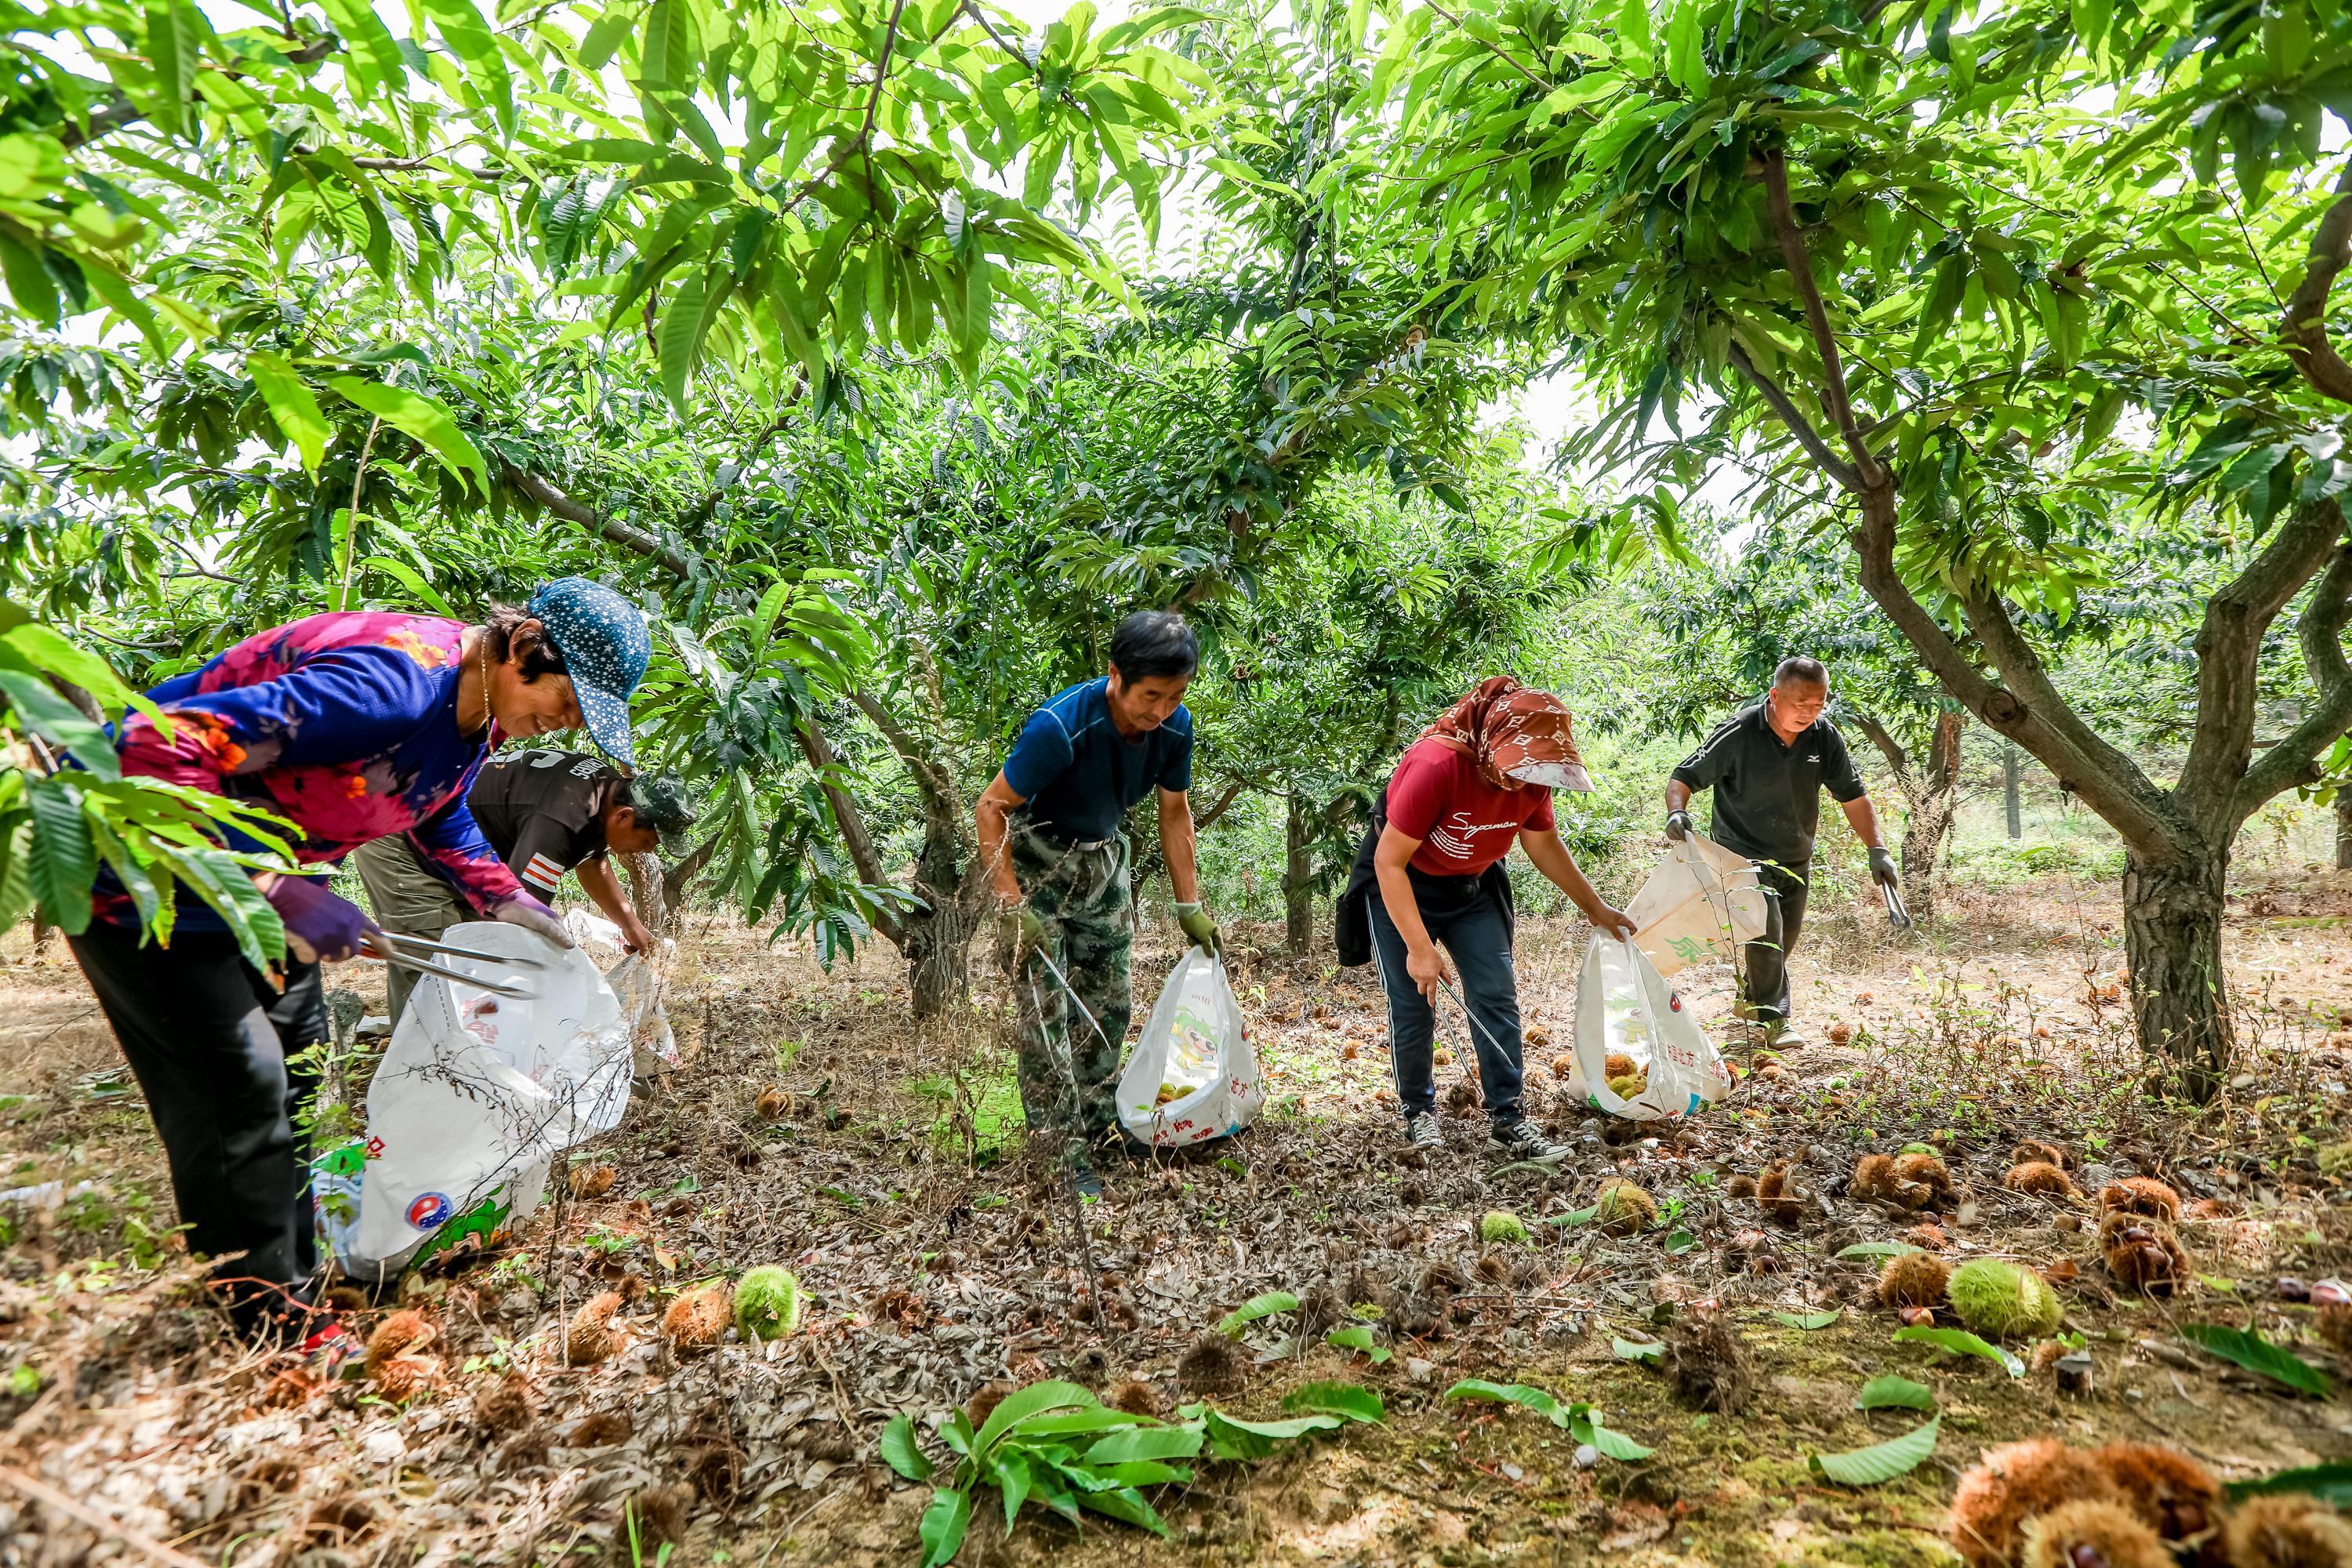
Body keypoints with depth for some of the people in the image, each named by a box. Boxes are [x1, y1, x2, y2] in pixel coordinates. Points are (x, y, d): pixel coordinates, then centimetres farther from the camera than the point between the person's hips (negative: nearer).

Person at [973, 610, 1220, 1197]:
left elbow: (1174, 812, 1)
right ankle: (1061, 1149, 0)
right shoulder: (1060, 727, -33)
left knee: (1110, 1004, 10)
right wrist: (1012, 907, -29)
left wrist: (1189, 906, 2)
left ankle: (1096, 1121, 26)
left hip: (1102, 860, 6)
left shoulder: (1174, 727, -15)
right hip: (1035, 858, -6)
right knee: (1047, 1010, -9)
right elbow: (990, 808, -24)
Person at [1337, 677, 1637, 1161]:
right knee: (1413, 1006, -2)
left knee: (1497, 995, -3)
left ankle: (1507, 1117, 5)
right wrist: (1419, 949, -28)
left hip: (1471, 889, 5)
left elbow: (1544, 845, 6)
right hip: (1400, 886, -5)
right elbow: (1390, 862, -29)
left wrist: (1596, 909, 7)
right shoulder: (1435, 766, -34)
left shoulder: (1530, 776, -15)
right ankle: (1419, 1111, 18)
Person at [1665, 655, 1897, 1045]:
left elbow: (1853, 795, -2)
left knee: (1786, 938, 17)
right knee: (1766, 931, -17)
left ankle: (1749, 997, 40)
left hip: (1796, 859, 6)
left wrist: (1876, 849, -10)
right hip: (1745, 854, -6)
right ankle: (1775, 1018, -4)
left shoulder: (1825, 737, -7)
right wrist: (1677, 811, -36)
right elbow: (1685, 777, -16)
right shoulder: (1738, 734, -21)